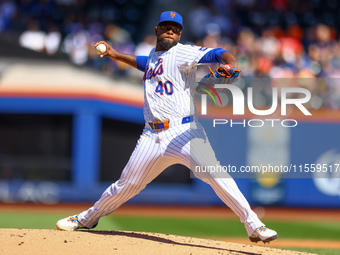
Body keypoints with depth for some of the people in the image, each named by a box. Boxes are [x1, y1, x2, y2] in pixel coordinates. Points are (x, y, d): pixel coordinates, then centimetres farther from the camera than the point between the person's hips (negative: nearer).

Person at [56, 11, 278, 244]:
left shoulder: (183, 53, -1)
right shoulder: (154, 56, 21)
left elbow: (217, 54, -17)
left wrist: (231, 65, -38)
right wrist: (116, 55, 42)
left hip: (183, 132, -6)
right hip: (152, 136, 6)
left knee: (214, 173, -24)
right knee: (127, 185, 12)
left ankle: (253, 225, -20)